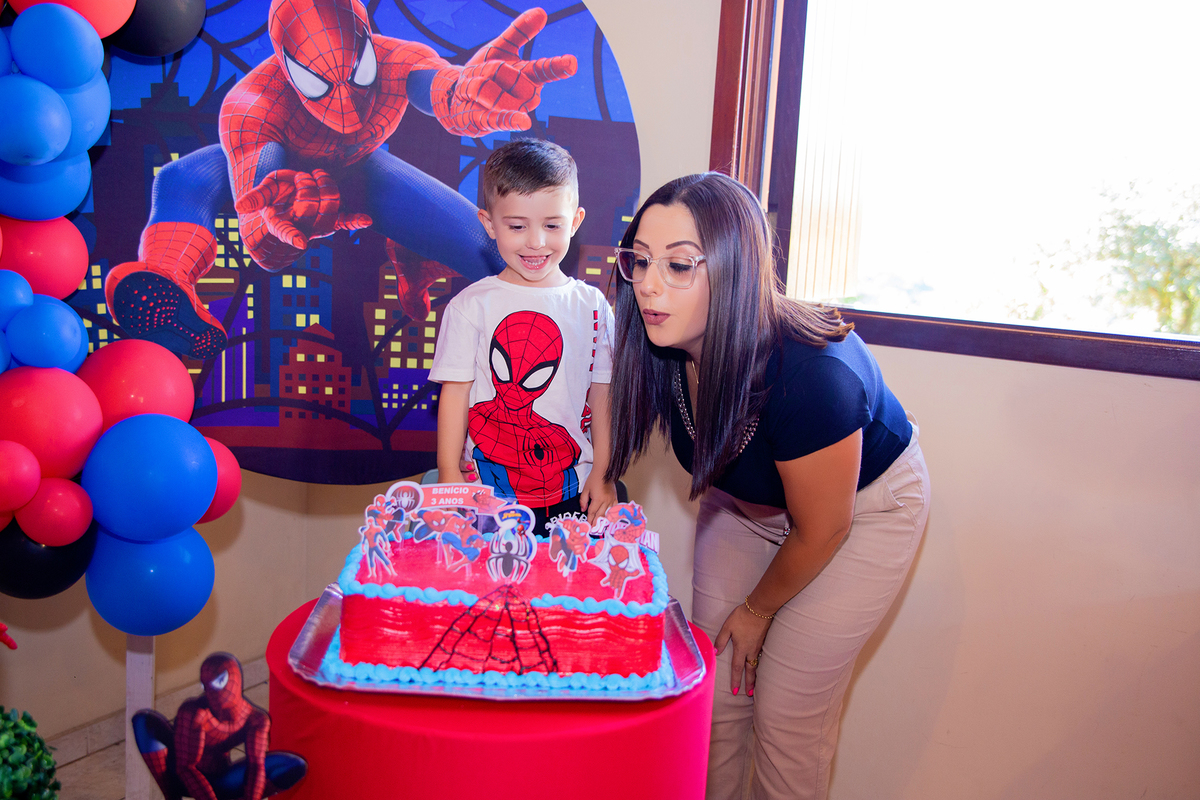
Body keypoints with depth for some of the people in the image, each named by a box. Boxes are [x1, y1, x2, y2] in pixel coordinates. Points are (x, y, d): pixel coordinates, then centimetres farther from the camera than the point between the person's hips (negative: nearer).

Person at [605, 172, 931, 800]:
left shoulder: (810, 374, -39)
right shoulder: (661, 347, -23)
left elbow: (820, 531, -22)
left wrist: (757, 610, -6)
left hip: (862, 509, -5)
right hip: (748, 501, 5)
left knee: (787, 716, -1)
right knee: (714, 693, 7)